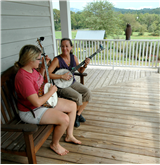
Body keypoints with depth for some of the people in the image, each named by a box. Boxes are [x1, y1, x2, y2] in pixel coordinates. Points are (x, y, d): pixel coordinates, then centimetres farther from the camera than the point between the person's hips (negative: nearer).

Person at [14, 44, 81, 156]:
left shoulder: (32, 69, -2)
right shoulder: (23, 78, -31)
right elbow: (37, 102, -33)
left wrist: (43, 67, 6)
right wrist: (51, 91, -18)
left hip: (45, 100, 10)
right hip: (31, 112, -10)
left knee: (73, 105, 7)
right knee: (64, 119, -26)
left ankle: (69, 136, 23)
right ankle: (55, 144, 5)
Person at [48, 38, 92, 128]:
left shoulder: (74, 57, 1)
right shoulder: (57, 60, -17)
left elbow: (80, 71, 13)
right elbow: (47, 74, -23)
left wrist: (85, 65, -7)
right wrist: (62, 76, -27)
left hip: (72, 82, 7)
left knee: (88, 92, -10)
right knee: (78, 96, -27)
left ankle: (78, 114, 7)